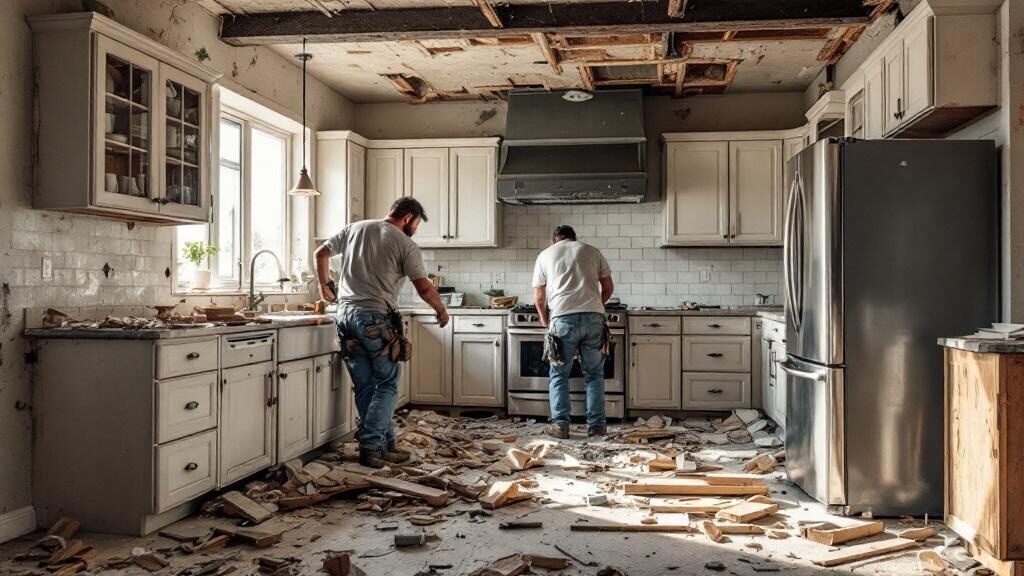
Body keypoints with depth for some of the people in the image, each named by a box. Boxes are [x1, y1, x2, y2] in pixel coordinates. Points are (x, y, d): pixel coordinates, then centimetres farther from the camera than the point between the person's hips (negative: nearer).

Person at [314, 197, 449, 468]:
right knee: (386, 385, 4)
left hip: (345, 314, 6)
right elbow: (424, 288, -7)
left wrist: (325, 284, 35)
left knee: (365, 387, 10)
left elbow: (321, 253, 20)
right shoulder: (405, 244, -3)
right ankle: (370, 447, -2)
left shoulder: (355, 229, 13)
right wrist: (441, 311, 11)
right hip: (375, 319, -6)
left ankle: (386, 445, 17)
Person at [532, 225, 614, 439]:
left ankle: (560, 425, 7)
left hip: (562, 319, -1)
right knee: (594, 374, 12)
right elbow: (608, 287, 17)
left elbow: (539, 297, 16)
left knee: (559, 375, 10)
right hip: (594, 317, 1)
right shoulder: (592, 251, 18)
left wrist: (545, 321, 31)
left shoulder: (545, 255, 16)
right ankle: (596, 424, 13)